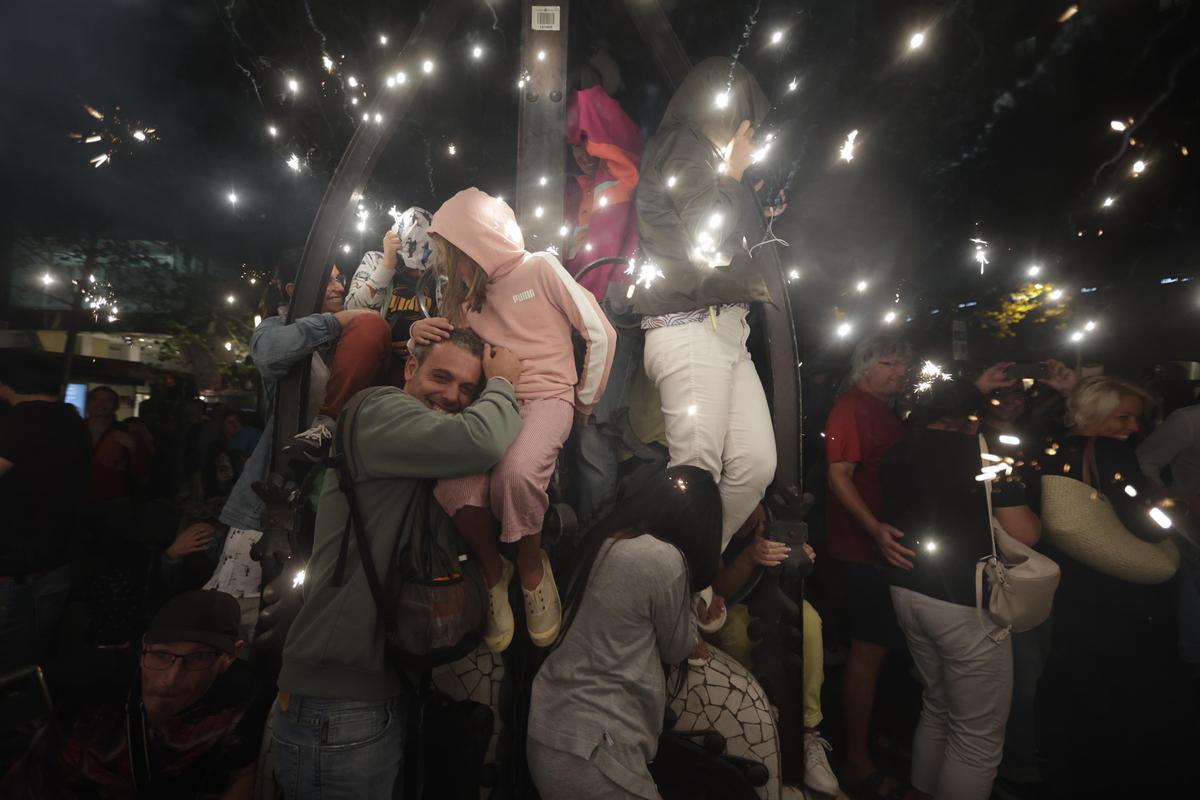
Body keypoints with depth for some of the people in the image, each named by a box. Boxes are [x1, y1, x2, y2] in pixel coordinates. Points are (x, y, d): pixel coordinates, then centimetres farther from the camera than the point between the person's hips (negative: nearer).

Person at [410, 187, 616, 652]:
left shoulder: (540, 269, 0)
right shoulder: (466, 293, 16)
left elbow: (600, 334, -1)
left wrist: (585, 403, 2)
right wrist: (423, 337, -1)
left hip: (547, 397, -4)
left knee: (516, 473, -37)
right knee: (456, 489, -27)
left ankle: (531, 570, -7)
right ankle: (493, 574, 2)